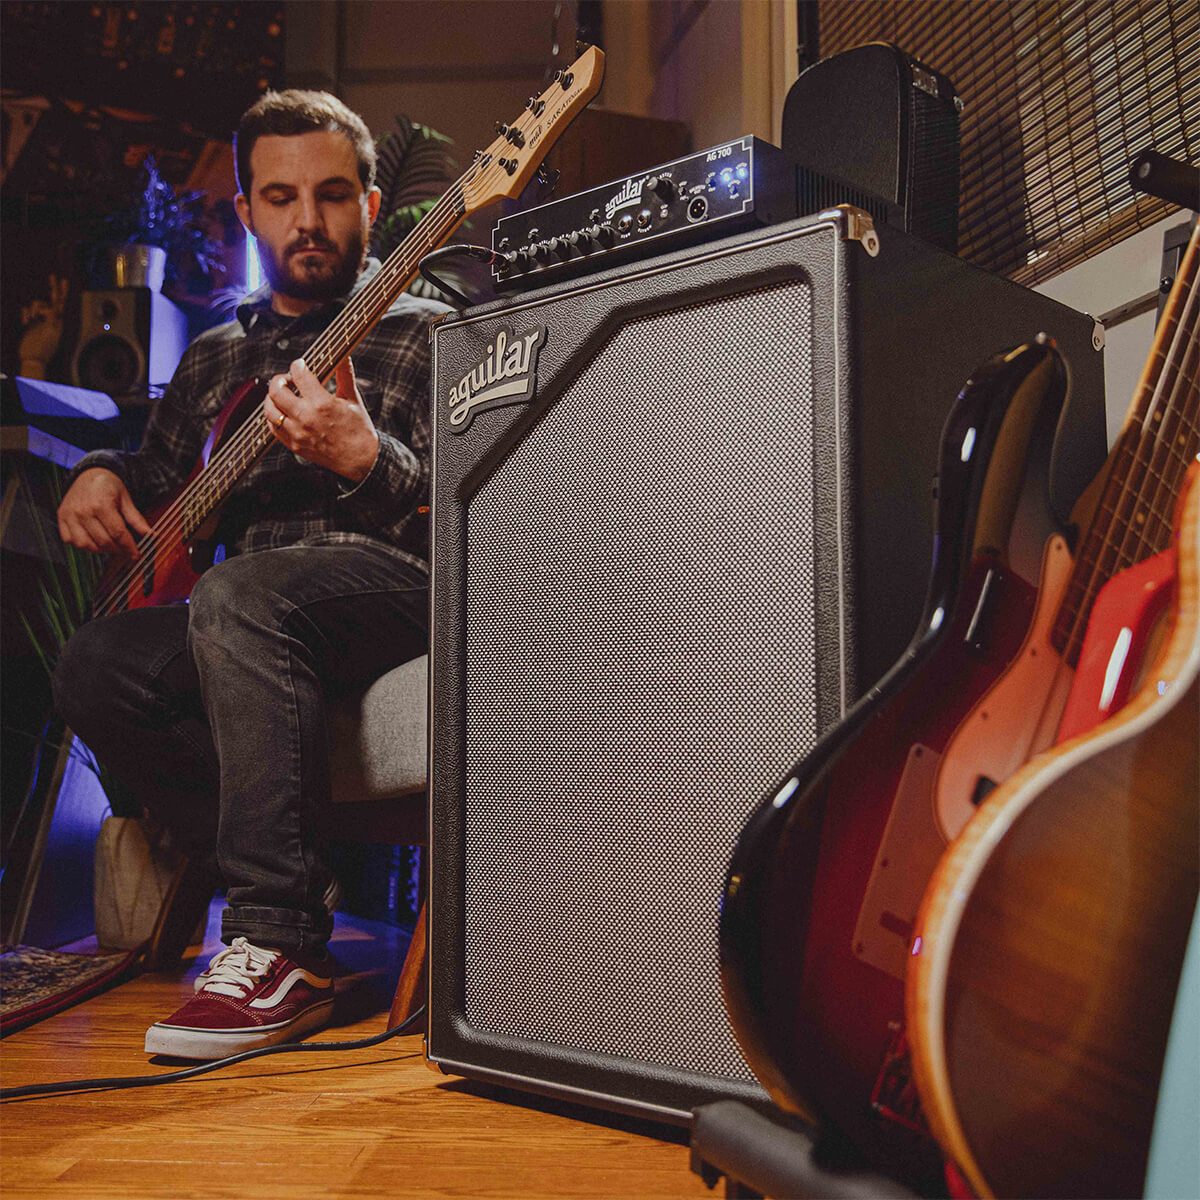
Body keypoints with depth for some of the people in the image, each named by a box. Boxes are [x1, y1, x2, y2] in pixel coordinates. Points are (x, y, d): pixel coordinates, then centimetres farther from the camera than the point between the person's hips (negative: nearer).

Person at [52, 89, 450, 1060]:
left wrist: (363, 459, -24)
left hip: (396, 589, -5)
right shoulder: (215, 356, 23)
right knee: (93, 668, -20)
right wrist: (100, 475, 10)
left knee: (236, 598, -35)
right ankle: (296, 883, -12)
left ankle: (283, 948, -31)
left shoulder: (422, 333, 5)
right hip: (254, 619, 6)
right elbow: (157, 482, 33)